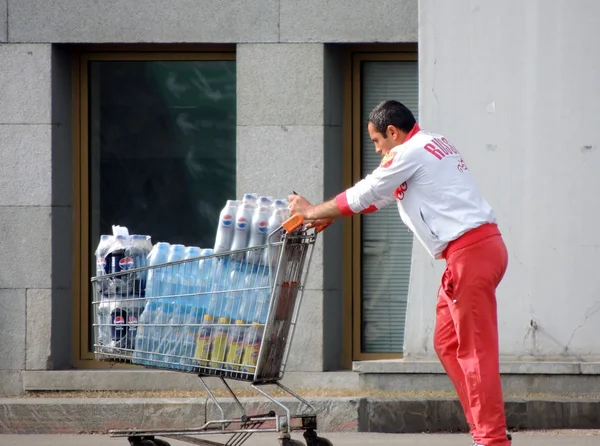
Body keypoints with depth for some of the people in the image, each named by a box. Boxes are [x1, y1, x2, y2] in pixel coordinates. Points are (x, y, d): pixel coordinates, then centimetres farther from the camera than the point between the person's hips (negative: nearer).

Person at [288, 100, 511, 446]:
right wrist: (328, 217, 27)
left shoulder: (409, 153, -8)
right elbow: (377, 196, 29)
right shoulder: (433, 146, 22)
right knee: (448, 344, 13)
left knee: (475, 350, -9)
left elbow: (363, 195, -1)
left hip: (471, 253, -10)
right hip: (480, 248, 10)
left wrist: (313, 211, 13)